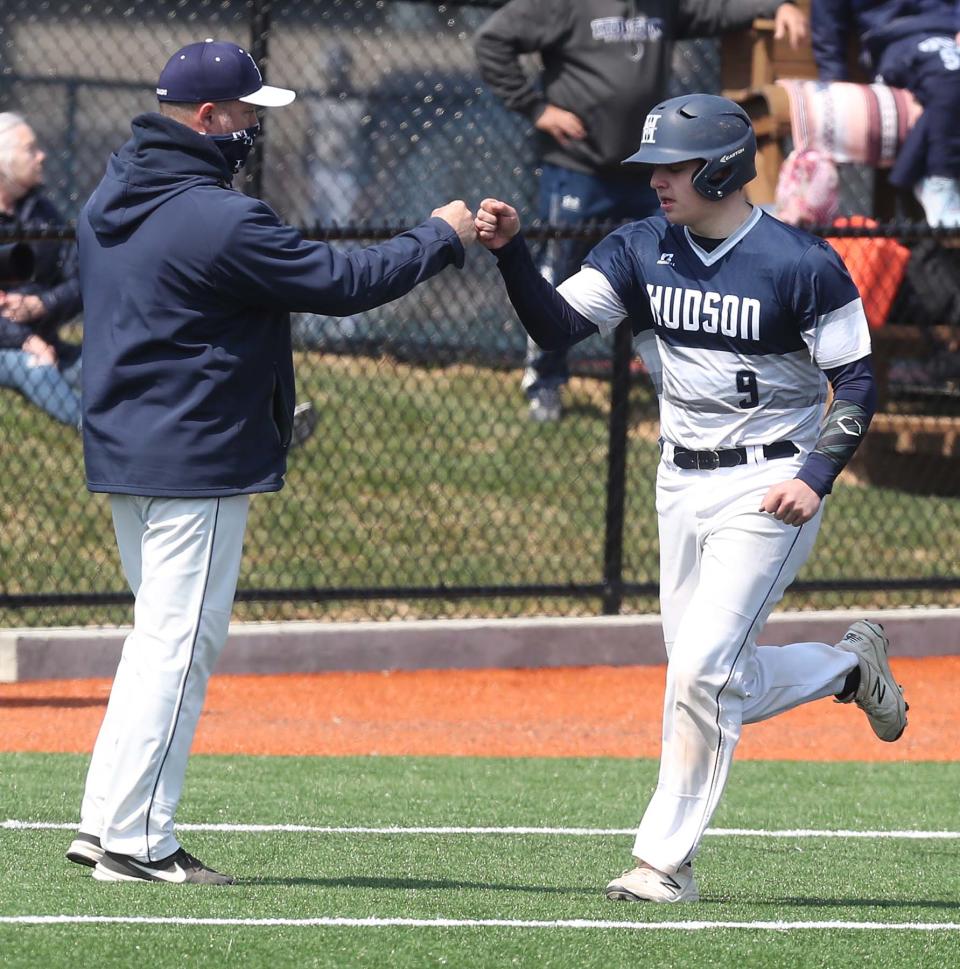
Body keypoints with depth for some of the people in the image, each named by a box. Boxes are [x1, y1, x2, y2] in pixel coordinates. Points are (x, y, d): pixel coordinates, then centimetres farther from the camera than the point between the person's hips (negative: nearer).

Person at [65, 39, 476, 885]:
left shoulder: (108, 201, 9)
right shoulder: (219, 220, -20)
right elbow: (342, 283, -17)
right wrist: (442, 238, -4)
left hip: (122, 455, 9)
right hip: (195, 464, -9)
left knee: (164, 636, 17)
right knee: (179, 644, -4)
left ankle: (105, 823, 16)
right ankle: (134, 842, -3)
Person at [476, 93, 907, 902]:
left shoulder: (801, 264, -13)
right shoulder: (642, 251, 2)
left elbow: (856, 382, -9)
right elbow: (558, 325, -5)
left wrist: (816, 478, -20)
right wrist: (511, 251, -21)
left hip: (769, 487, -6)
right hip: (683, 485, 6)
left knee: (704, 671, -14)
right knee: (722, 687, 10)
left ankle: (666, 860, -5)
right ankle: (849, 664, 37)